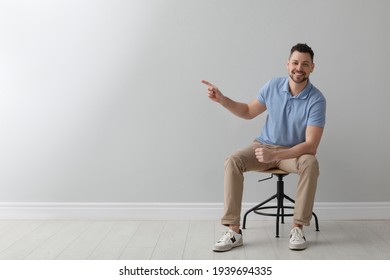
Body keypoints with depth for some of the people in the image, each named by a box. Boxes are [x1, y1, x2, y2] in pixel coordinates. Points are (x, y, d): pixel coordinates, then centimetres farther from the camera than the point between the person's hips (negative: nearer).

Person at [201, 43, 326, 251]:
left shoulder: (317, 100, -20)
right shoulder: (272, 86, -7)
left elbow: (311, 146, -26)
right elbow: (249, 112, 8)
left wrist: (275, 155, -37)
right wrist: (222, 99, -7)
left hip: (295, 152, -2)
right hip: (264, 145, 3)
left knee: (311, 163, -37)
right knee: (232, 161, -26)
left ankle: (297, 228, -24)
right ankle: (234, 230, -27)